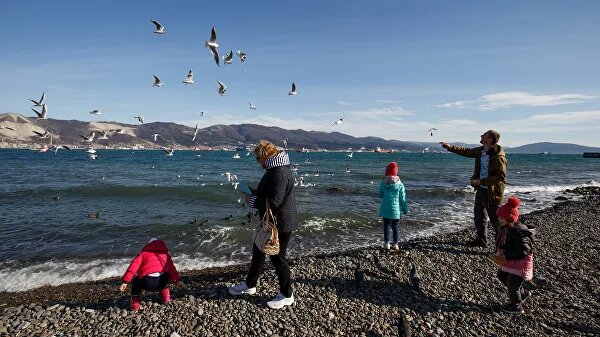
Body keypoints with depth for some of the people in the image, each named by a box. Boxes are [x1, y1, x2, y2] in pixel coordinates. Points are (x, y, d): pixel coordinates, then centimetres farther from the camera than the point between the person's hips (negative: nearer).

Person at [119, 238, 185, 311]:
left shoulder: (143, 253, 22)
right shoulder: (165, 253, 26)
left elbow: (134, 266, 10)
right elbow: (171, 267, 19)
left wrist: (125, 282, 9)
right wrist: (177, 280, 18)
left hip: (147, 283, -1)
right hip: (161, 282, 2)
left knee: (136, 281, 32)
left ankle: (135, 304, 22)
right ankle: (166, 297, 30)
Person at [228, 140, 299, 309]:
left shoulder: (279, 173, -26)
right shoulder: (274, 169, 9)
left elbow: (274, 202, -29)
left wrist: (252, 201, -16)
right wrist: (255, 193, 5)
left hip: (281, 224, -11)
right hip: (270, 221, 11)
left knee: (278, 258, 3)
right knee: (258, 250, 21)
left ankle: (287, 295, 23)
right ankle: (250, 285, 40)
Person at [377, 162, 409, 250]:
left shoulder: (383, 183, -7)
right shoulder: (400, 184, -7)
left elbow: (379, 194, 5)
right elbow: (403, 199, -2)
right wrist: (405, 210, 8)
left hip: (385, 208, 0)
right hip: (395, 209, 0)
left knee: (386, 225, 10)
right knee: (395, 226, 11)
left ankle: (386, 243, 12)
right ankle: (395, 244, 14)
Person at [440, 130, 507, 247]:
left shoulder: (498, 157, -22)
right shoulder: (480, 151, 3)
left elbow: (501, 177, -24)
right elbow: (467, 152, 21)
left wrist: (481, 181, -26)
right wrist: (450, 147, 19)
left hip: (492, 192, -9)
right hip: (480, 190, 9)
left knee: (495, 220, -1)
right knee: (479, 216, 19)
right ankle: (481, 240, 34)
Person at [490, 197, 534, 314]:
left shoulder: (519, 231, -29)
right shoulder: (505, 229, 0)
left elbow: (524, 250, -31)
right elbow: (500, 243, 12)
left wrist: (506, 256, -32)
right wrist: (498, 252, -6)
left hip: (519, 262, -10)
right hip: (508, 261, 10)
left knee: (512, 285, 4)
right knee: (502, 277, 24)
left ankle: (516, 306, 28)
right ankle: (523, 293, 44)